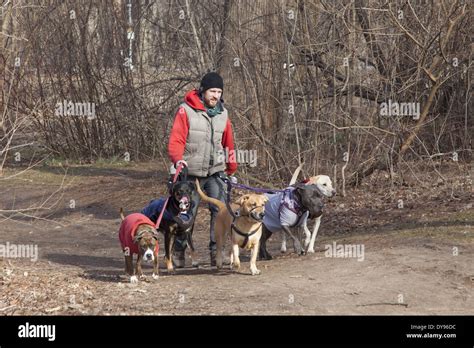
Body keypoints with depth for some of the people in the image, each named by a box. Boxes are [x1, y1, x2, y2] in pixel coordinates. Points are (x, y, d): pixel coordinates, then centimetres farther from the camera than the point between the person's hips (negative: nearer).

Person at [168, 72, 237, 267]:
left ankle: (216, 251, -5)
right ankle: (178, 251, 16)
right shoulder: (186, 110, -8)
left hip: (216, 172, 3)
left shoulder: (223, 113, 8)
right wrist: (178, 159, -31)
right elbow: (176, 139, -13)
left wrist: (231, 169, 21)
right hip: (192, 172, -3)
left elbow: (228, 143, 17)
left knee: (220, 211, -11)